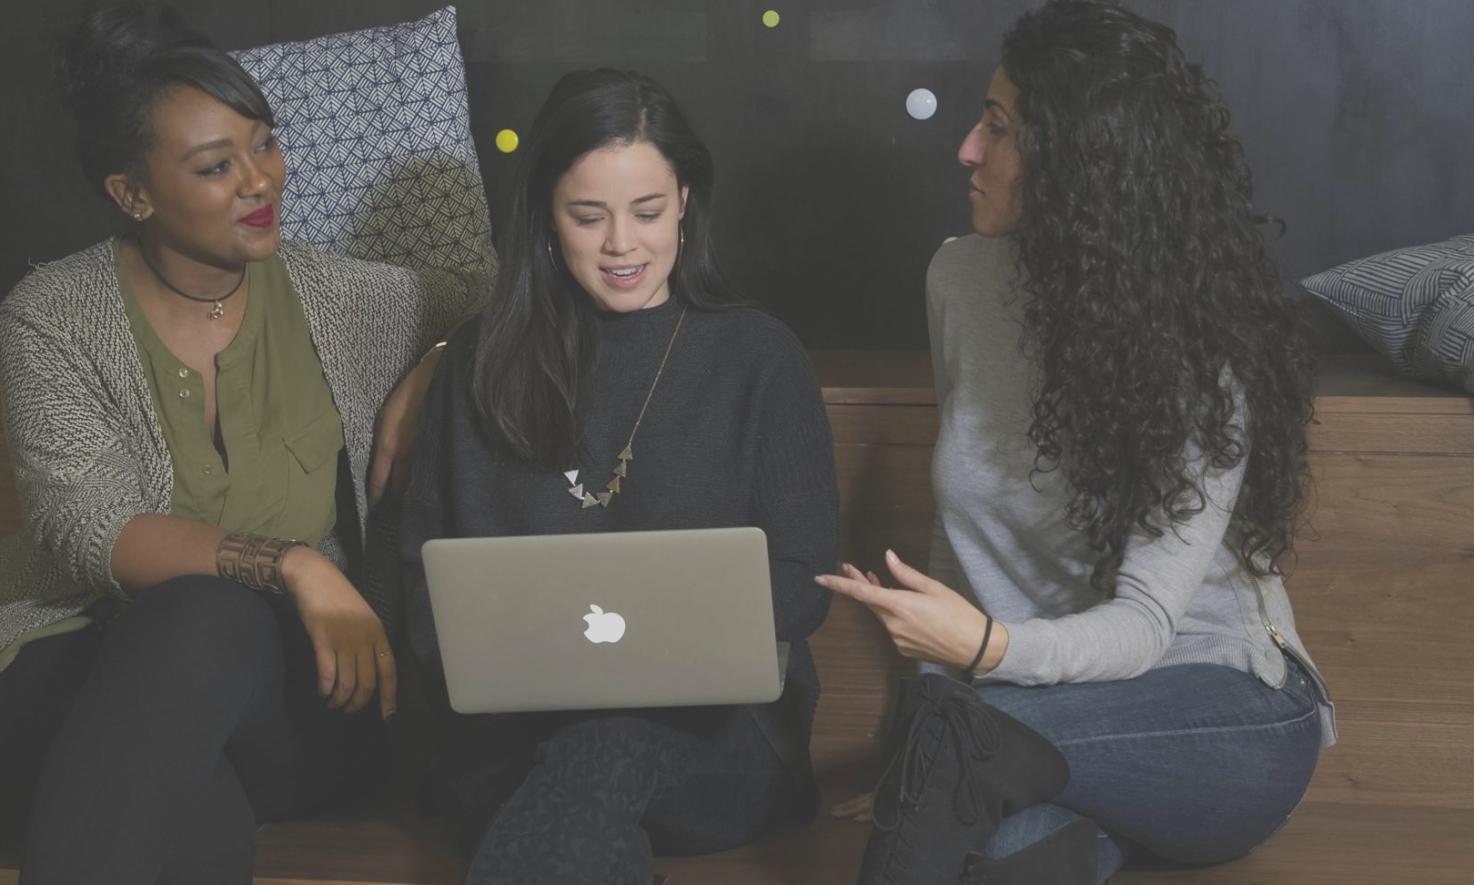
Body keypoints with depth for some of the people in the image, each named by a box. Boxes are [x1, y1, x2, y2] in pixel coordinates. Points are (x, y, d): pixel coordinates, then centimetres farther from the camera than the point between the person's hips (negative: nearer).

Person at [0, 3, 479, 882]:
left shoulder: (336, 296, 9)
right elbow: (88, 534, -13)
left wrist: (425, 380, 3)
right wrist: (292, 564, -27)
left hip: (290, 677, 2)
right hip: (95, 672, -2)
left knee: (205, 623, -36)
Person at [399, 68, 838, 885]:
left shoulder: (760, 358, 8)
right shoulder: (485, 363, 15)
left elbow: (801, 577, 4)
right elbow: (424, 556, 14)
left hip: (710, 727, 0)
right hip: (517, 731, 1)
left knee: (607, 755, -36)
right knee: (593, 816, -36)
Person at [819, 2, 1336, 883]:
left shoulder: (1204, 356, -15)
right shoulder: (961, 279, 1)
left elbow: (1146, 623, -20)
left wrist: (989, 650, -40)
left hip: (1230, 719, -3)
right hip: (1065, 700, 3)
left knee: (952, 722, -32)